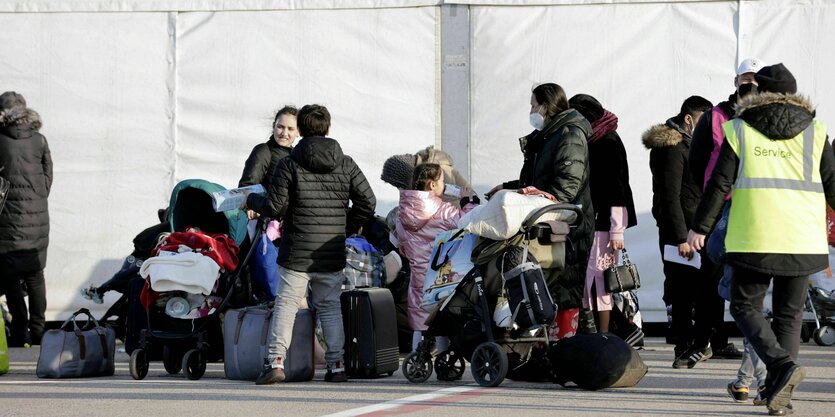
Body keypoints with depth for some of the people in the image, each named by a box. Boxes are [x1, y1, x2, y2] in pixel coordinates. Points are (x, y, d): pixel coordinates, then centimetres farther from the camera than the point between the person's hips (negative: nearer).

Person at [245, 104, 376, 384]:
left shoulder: (289, 165, -6)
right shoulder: (346, 165, 4)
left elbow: (275, 207, -10)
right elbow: (367, 202, 3)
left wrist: (252, 201, 10)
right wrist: (348, 227, 18)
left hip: (296, 253, -3)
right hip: (332, 255, 3)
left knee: (286, 305, 1)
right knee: (330, 307, 12)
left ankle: (275, 360, -10)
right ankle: (336, 365, 8)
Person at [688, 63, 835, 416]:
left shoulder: (738, 129, 3)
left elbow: (719, 183, 0)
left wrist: (700, 227, 7)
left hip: (753, 237, -2)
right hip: (802, 238, 3)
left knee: (745, 306, 6)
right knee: (789, 314, 10)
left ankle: (782, 364, -18)